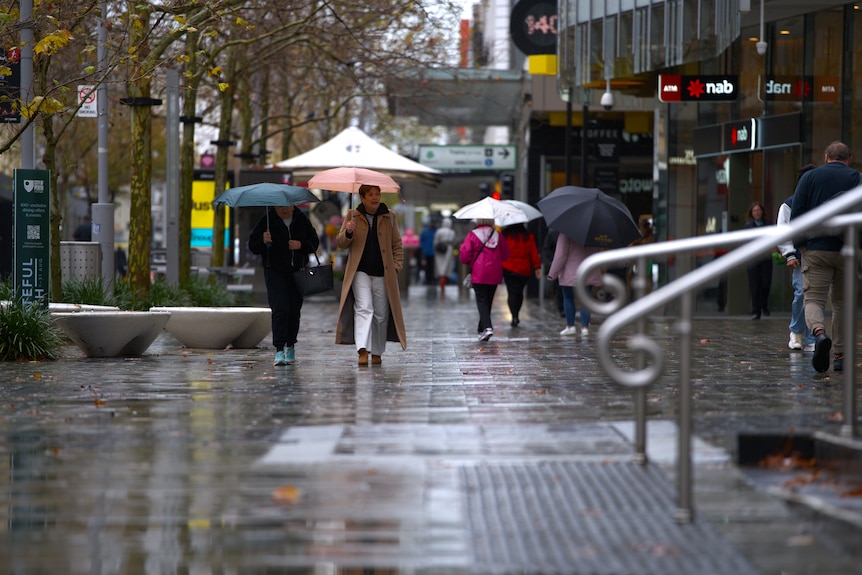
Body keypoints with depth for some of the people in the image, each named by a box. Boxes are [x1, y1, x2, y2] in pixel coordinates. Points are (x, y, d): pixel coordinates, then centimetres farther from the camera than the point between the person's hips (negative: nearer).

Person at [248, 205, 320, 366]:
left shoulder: (302, 219, 5)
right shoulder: (267, 220, -4)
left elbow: (314, 242, 9)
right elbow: (252, 245, -2)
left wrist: (301, 245, -11)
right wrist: (263, 241, -24)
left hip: (297, 272, 3)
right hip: (275, 272, -3)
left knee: (294, 310, 7)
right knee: (280, 309, -14)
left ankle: (290, 347, 22)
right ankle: (279, 350, -17)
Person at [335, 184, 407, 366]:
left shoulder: (389, 217, 9)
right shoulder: (353, 216, 7)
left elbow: (397, 244, 14)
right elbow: (340, 244, 6)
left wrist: (396, 266, 0)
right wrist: (348, 233, -15)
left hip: (383, 275, 2)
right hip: (360, 272, -2)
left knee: (381, 314, 4)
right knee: (364, 308, -18)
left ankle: (377, 353, 17)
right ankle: (362, 350, -27)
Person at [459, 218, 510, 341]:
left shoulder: (473, 235, -8)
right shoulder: (498, 235, 5)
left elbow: (464, 254, -9)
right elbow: (505, 255, 9)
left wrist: (468, 263, 12)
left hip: (479, 274, -4)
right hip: (495, 274, 4)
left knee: (481, 300, -5)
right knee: (488, 301, 14)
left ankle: (487, 327, -24)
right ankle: (482, 329, 22)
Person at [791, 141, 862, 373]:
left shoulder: (809, 177, 5)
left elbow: (796, 213, -1)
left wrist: (797, 244, 8)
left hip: (815, 249, -1)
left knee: (814, 299, -1)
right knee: (842, 302, 13)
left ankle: (820, 333, -32)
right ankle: (840, 356, 14)